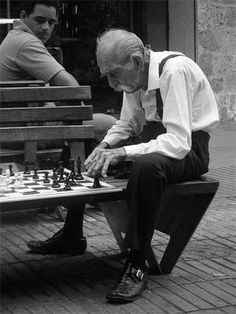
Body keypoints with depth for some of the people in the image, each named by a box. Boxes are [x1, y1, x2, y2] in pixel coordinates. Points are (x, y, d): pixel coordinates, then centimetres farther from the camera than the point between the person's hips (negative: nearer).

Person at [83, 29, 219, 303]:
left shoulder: (174, 71, -25)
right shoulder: (134, 75, -2)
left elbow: (179, 142, -32)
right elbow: (127, 125, 11)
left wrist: (123, 152, -37)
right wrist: (105, 146, -9)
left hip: (189, 146, -8)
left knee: (147, 165, -40)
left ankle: (137, 266, -28)